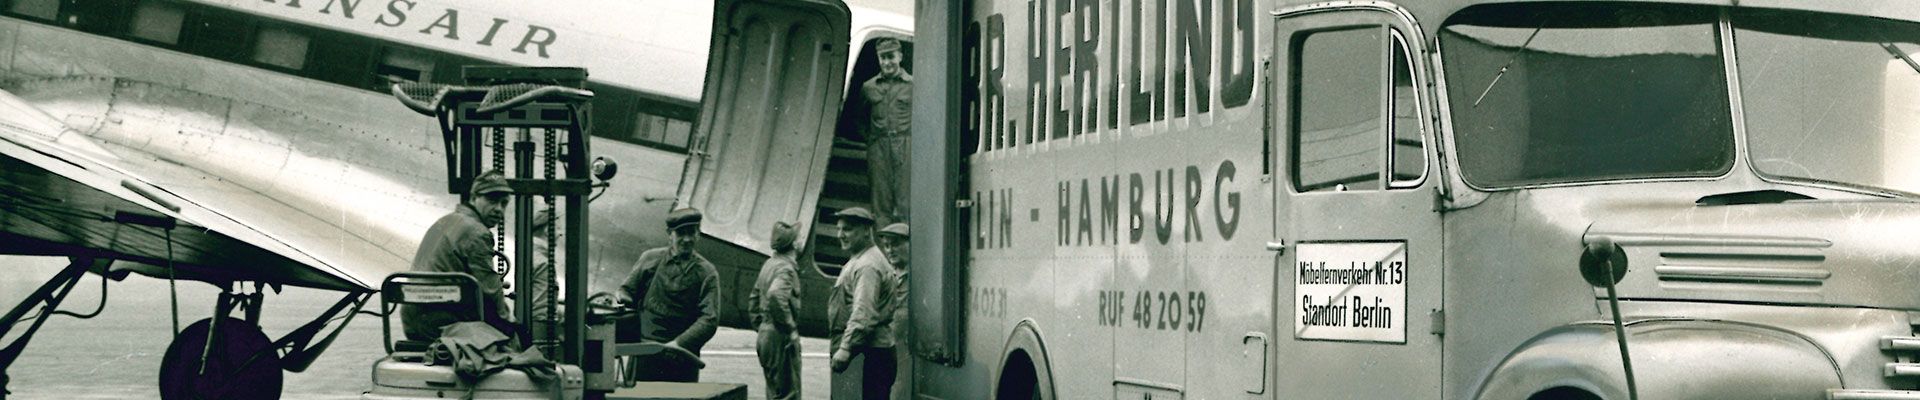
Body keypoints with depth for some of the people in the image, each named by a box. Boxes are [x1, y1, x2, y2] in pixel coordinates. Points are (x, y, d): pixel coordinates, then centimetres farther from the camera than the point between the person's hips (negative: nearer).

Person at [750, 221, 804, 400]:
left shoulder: (768, 264, 15)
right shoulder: (786, 268, -14)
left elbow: (753, 300, 23)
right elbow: (775, 295, -32)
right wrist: (790, 329, -23)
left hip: (766, 335, 10)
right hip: (781, 338, -10)